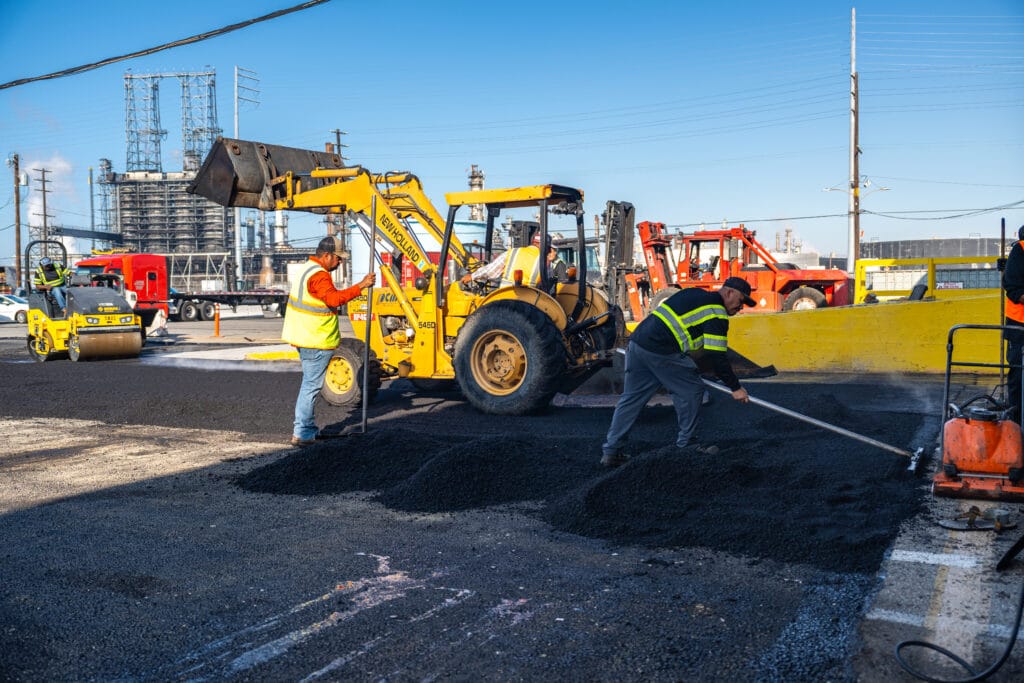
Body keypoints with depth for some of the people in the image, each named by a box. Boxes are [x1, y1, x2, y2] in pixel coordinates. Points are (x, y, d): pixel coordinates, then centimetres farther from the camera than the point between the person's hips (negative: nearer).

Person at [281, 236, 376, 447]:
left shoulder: (309, 270, 16)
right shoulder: (319, 275, -19)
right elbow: (334, 298, -35)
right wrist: (361, 286, -35)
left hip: (306, 338, 11)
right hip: (316, 342, -11)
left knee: (310, 384, 19)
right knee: (311, 386, -6)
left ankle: (307, 427, 28)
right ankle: (302, 433, -3)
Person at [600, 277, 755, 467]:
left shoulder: (695, 294, 24)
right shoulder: (716, 313, -2)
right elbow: (716, 356, -6)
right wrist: (735, 387, 2)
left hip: (637, 341, 9)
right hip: (661, 351, -9)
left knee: (631, 398, 12)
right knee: (691, 390, 6)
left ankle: (611, 451, 13)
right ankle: (685, 444, 15)